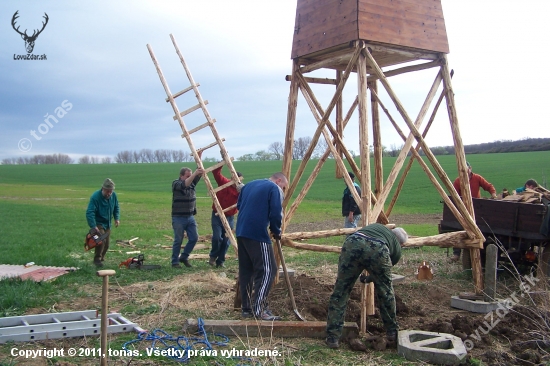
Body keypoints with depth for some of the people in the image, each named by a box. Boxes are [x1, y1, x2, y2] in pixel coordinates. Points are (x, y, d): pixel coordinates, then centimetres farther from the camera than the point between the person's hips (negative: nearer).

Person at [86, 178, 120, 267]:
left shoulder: (113, 195, -7)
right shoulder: (95, 197, -27)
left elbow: (116, 207, 10)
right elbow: (89, 213, -31)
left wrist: (117, 218, -3)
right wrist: (93, 226, -39)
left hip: (107, 223, 6)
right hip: (98, 223, -6)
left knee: (106, 243, 11)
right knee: (101, 240, -23)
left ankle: (101, 258, 32)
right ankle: (97, 259, -10)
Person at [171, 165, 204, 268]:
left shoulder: (192, 183, 7)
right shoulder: (176, 184, -9)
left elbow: (198, 175, -8)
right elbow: (184, 184, -30)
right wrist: (195, 173, -40)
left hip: (190, 217, 5)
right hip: (178, 218, -5)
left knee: (194, 238, 2)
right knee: (178, 240, 0)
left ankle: (184, 257, 20)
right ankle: (175, 262, 13)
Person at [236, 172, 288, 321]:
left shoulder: (249, 185, 21)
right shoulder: (274, 188, -3)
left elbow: (239, 205, 24)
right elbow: (276, 214, -12)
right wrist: (276, 232, 3)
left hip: (241, 232, 8)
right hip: (258, 234, -8)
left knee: (245, 270, 13)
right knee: (267, 270, -3)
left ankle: (247, 308, 18)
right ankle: (259, 309, -7)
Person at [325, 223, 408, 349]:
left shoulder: (376, 226, 42)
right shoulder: (397, 249, 34)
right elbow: (381, 275, 42)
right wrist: (367, 279, 62)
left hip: (352, 243, 1)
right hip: (377, 250, -1)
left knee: (340, 292, 10)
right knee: (385, 292, 24)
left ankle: (332, 338, 10)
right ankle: (392, 332, 40)